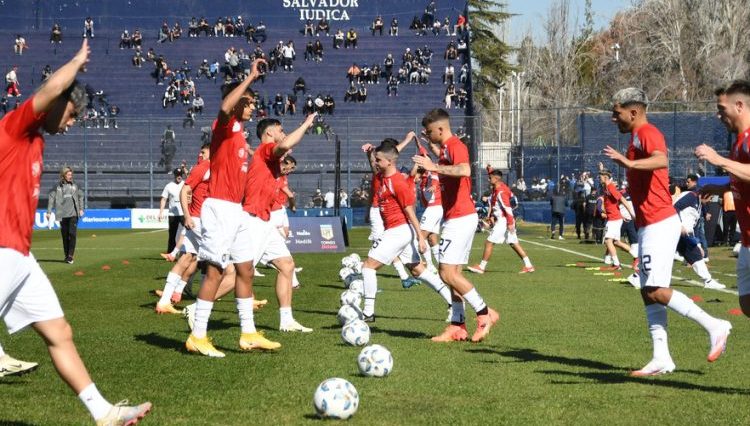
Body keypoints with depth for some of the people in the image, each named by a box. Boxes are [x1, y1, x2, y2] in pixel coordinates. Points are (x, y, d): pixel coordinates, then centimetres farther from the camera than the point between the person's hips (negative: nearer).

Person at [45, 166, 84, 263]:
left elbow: (80, 196, 20)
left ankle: (70, 255, -10)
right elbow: (51, 198, 1)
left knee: (72, 234, -11)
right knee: (65, 235, 4)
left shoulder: (75, 186, 8)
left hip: (73, 214, 0)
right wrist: (49, 212, -5)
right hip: (62, 214, 0)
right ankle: (66, 255, 14)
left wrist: (81, 209, 16)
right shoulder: (57, 186, 2)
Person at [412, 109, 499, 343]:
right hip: (455, 218, 10)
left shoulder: (456, 146, -15)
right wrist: (433, 145, 37)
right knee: (454, 273, 10)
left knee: (447, 273, -12)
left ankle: (485, 313, -4)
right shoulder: (446, 147, 15)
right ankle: (457, 327, 12)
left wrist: (435, 167, -41)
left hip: (460, 218, -10)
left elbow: (464, 170, -38)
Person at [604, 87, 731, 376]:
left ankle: (714, 326, -4)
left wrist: (629, 163, -50)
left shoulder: (646, 133, -13)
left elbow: (662, 160, -35)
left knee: (656, 291, -12)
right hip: (650, 225, 10)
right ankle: (661, 359, 6)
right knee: (648, 292, 7)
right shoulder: (639, 136, 18)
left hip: (658, 224, -10)